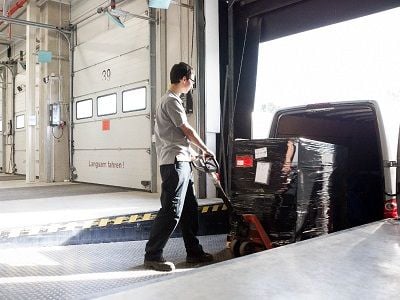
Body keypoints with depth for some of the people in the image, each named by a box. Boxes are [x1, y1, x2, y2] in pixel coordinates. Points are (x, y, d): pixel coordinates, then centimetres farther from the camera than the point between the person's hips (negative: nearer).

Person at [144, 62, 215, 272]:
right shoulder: (172, 100, -10)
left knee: (189, 209, 13)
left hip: (180, 162, 11)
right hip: (175, 163, -11)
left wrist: (193, 152, 20)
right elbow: (188, 131, -8)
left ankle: (194, 252, 22)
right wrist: (206, 150, 4)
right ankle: (152, 255, 0)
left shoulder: (169, 100, 22)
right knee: (171, 211, -9)